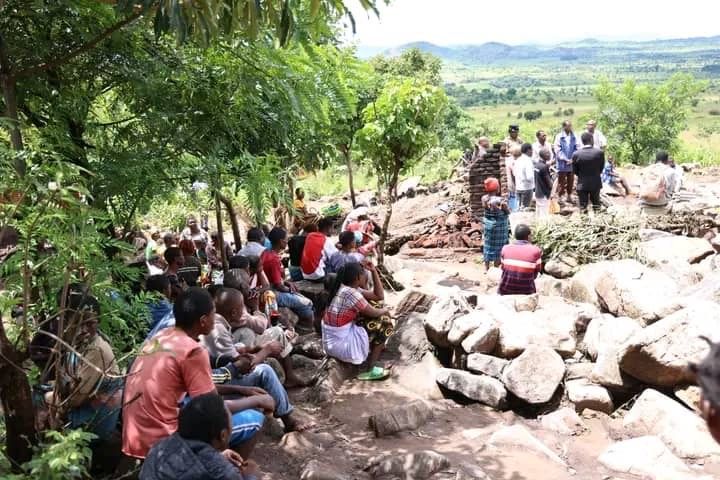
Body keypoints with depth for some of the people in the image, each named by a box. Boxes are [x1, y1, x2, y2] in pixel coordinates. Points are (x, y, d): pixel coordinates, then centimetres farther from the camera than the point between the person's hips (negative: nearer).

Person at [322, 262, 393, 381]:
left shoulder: (349, 288, 6)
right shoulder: (350, 293, -23)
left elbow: (379, 296, 9)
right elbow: (373, 313, -15)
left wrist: (374, 271, 4)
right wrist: (385, 311, 7)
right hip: (340, 344, -10)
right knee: (384, 323, -2)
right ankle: (370, 370, 3)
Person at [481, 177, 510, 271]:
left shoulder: (484, 198, -9)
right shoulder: (500, 201, -24)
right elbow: (508, 212, -12)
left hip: (488, 224, 5)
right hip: (500, 225, -5)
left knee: (488, 245, 17)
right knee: (498, 246, 10)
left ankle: (486, 267, 26)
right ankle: (497, 267, 20)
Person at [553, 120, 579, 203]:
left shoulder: (573, 137, 3)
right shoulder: (559, 137, -7)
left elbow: (576, 149, 4)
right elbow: (558, 150, -11)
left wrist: (573, 159, -11)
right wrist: (566, 159, -17)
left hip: (572, 164, 4)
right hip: (562, 164, -4)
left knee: (570, 182, 13)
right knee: (561, 182, 1)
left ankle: (569, 196, 27)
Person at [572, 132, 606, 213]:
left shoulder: (576, 154, -12)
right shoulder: (600, 152, -12)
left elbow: (575, 171, -2)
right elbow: (601, 168, 0)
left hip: (582, 184, -1)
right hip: (596, 183, 1)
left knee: (583, 207, 5)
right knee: (596, 205, 14)